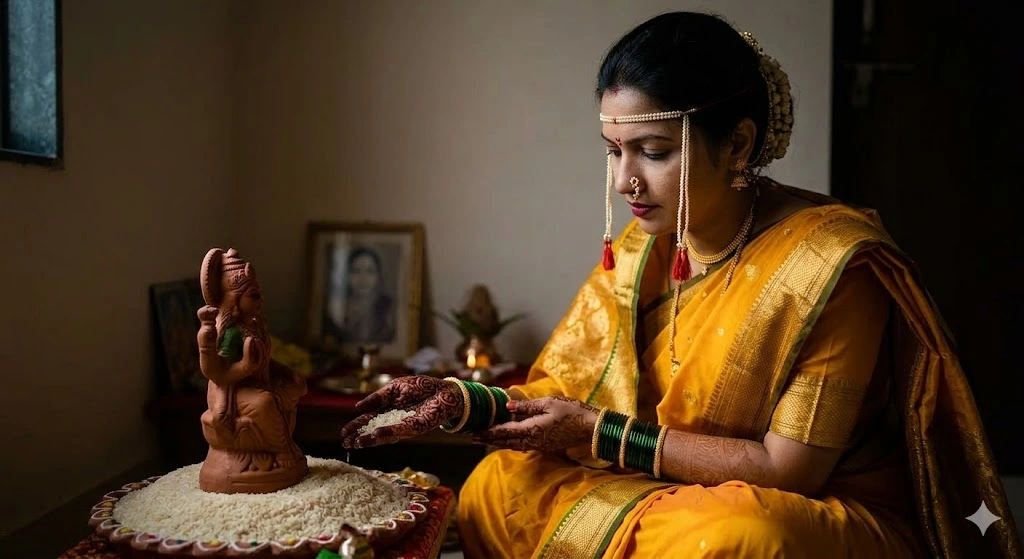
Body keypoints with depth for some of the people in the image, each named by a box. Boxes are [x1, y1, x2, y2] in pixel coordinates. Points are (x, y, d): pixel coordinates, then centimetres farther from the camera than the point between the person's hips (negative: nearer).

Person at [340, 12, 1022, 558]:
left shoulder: (831, 261, -20)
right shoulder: (642, 249, -1)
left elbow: (789, 468, -20)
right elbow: (563, 391, 3)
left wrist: (600, 435, -19)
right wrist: (461, 401, -15)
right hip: (676, 496, 6)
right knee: (497, 487, -6)